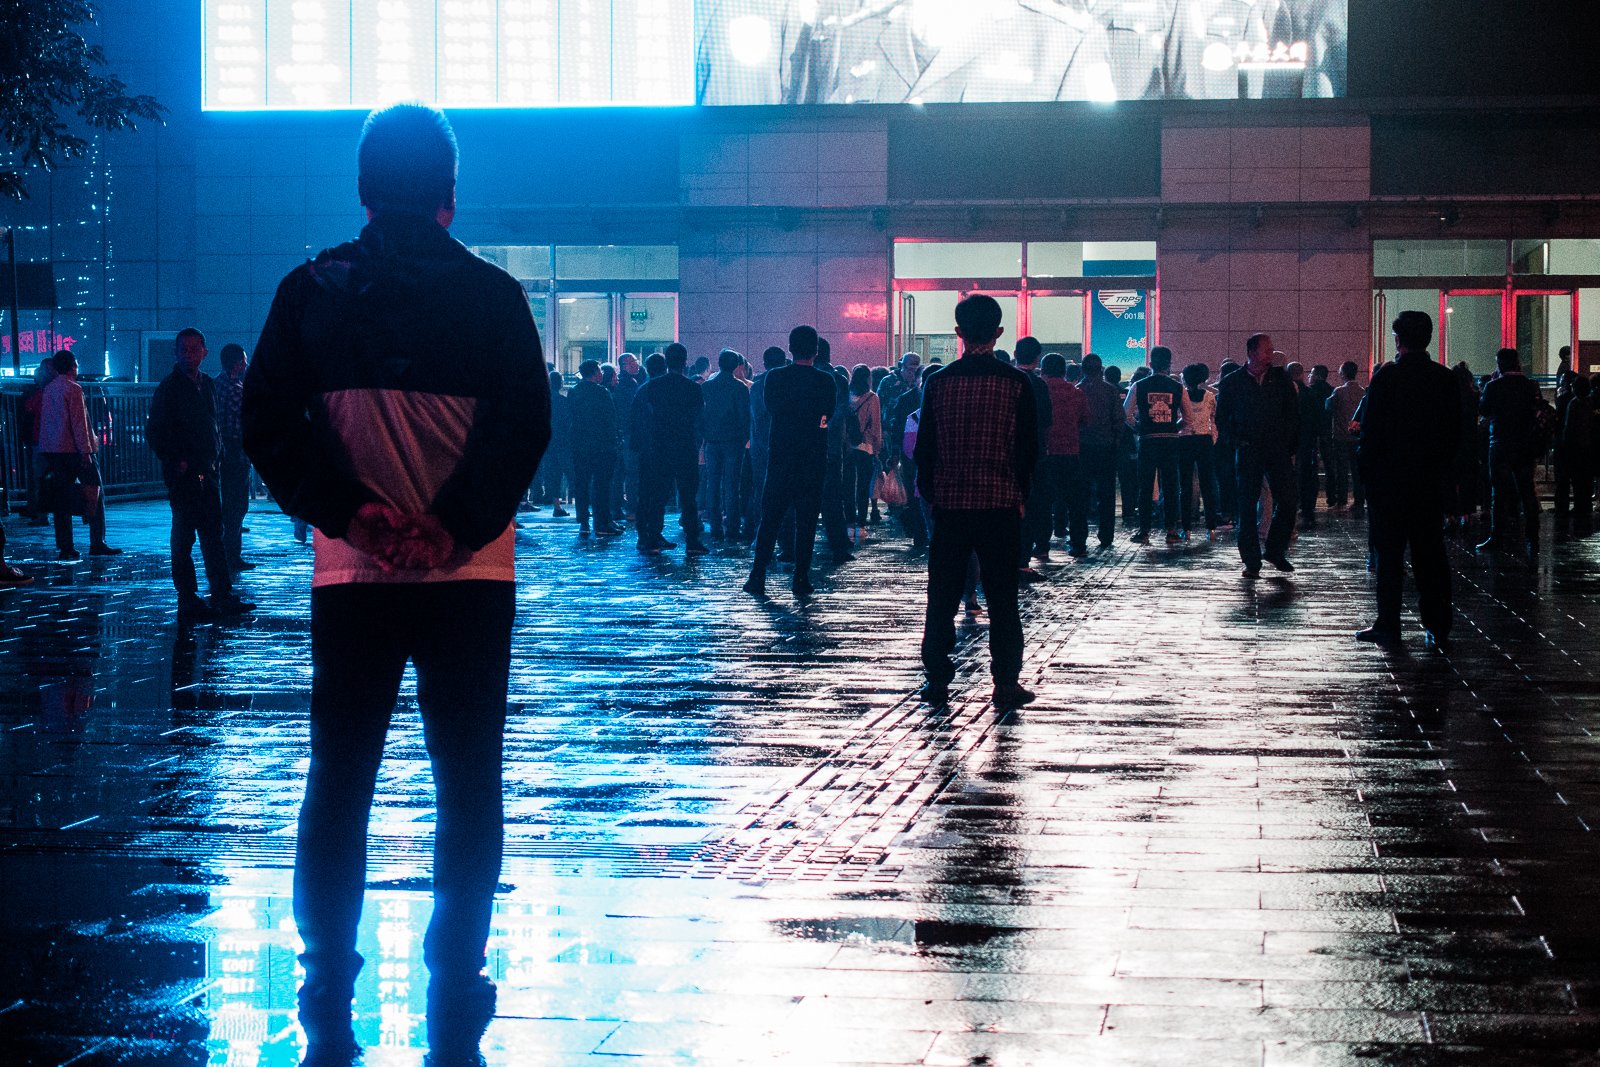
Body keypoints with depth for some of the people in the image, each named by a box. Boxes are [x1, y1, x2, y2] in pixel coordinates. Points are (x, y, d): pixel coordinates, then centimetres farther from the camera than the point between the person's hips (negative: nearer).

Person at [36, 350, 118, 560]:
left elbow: (43, 422, 16)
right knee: (95, 493, 2)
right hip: (73, 448, -7)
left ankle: (64, 548, 2)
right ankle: (97, 543, -1)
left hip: (51, 449, 7)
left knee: (61, 498, 6)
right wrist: (86, 451, -15)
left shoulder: (48, 389, 12)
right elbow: (79, 422, -16)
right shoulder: (73, 389, -10)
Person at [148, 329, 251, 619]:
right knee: (184, 535, -2)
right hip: (183, 473, -7)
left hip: (206, 471, 7)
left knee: (214, 535, 8)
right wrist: (175, 462, -12)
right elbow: (154, 432, -9)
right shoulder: (169, 387, -7)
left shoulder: (206, 384, 14)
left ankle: (222, 596, 11)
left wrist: (215, 456, 11)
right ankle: (187, 600, 1)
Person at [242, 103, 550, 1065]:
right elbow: (524, 426, -10)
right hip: (472, 576, -1)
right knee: (468, 787, 6)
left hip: (351, 576, 1)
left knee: (339, 786, 8)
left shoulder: (312, 291, 3)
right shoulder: (491, 294, -1)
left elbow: (270, 423, -5)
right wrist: (453, 528, -12)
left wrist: (355, 515, -9)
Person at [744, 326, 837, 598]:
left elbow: (769, 409, 8)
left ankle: (757, 578, 3)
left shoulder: (774, 377, -5)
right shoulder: (825, 381, -6)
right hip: (813, 462, -1)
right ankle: (801, 580, 4)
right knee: (806, 522, 6)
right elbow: (828, 416, 5)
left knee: (769, 520, 7)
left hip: (779, 460, 1)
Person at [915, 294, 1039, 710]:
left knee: (942, 597, 8)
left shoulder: (938, 383, -2)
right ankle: (1006, 683, 3)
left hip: (949, 504, 1)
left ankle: (937, 680, 9)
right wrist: (1020, 495, 10)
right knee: (1002, 597, 4)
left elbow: (924, 445, 1)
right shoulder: (1016, 383, -5)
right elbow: (1030, 447, -2)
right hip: (1001, 504, -1)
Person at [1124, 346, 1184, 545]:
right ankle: (1171, 531, 5)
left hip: (1147, 440, -1)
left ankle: (1144, 532, 3)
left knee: (1145, 487, 4)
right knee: (1170, 486, 7)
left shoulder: (1139, 386, -1)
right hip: (1170, 441, 1)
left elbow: (1125, 414, 0)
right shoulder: (1177, 387, 2)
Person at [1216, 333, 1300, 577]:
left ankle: (1275, 550, 12)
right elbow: (1221, 418, 7)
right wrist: (1238, 440, -4)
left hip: (1278, 449, 2)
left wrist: (1289, 442, 5)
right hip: (1248, 452, -2)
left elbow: (1293, 411, 11)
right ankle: (1251, 561, 6)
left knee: (1288, 500, -6)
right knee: (1248, 506, -1)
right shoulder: (1232, 382, 1)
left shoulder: (1280, 378, 7)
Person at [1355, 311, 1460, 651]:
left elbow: (1370, 428, -11)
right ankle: (1438, 628, 7)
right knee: (1430, 553, 8)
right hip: (1430, 480, 4)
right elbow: (1454, 431, 7)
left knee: (1389, 554, 2)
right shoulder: (1445, 378, 2)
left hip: (1389, 478, -4)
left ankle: (1388, 625, 3)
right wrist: (1441, 467, 15)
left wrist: (1367, 470, -1)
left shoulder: (1387, 376, -11)